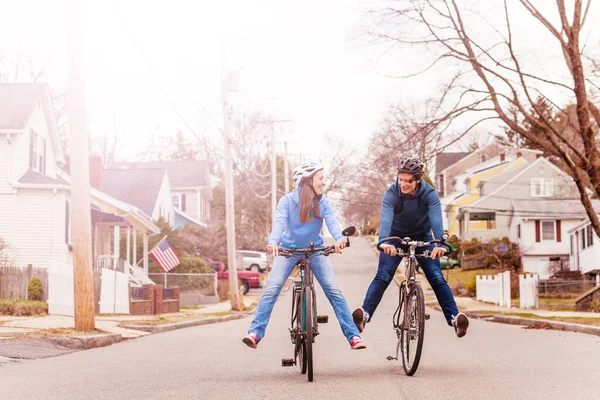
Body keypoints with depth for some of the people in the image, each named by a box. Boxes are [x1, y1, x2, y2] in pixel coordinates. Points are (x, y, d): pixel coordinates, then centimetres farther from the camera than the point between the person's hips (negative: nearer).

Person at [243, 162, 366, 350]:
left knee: (334, 291, -8)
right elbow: (279, 222, -29)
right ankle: (255, 333, -13)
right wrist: (273, 241, -50)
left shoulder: (323, 203, -9)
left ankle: (353, 336, -5)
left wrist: (339, 238, -46)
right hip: (289, 249, -1)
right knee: (271, 289, -15)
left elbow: (332, 222, -24)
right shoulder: (288, 200, -15)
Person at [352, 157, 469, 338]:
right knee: (383, 276, -18)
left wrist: (439, 243, -55)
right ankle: (365, 314, -29)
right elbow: (386, 218, -40)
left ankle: (454, 317, -19)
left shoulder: (429, 194, -22)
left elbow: (436, 219, -37)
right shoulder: (392, 194, -23)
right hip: (396, 239, -1)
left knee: (437, 277, -14)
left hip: (423, 239, 1)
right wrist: (384, 241, -60)